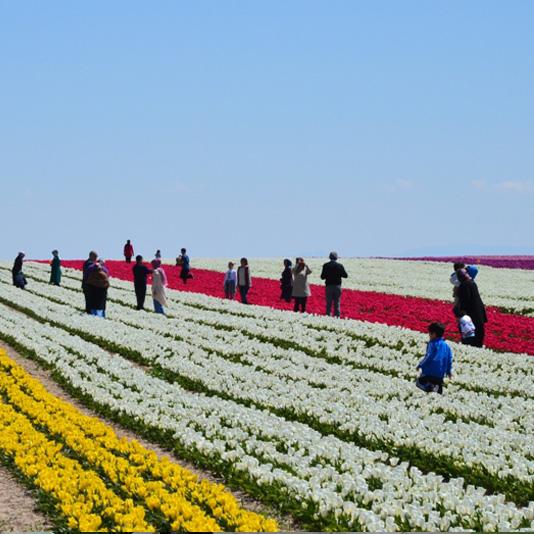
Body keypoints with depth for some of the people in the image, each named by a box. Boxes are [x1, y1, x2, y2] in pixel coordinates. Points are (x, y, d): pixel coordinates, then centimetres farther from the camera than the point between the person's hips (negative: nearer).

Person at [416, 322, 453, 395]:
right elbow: (450, 358, 16)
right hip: (441, 374, 7)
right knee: (439, 391, 12)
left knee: (419, 383, -1)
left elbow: (429, 356, -13)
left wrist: (420, 365, -3)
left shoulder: (432, 344, -6)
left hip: (429, 372, -6)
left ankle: (430, 387, -29)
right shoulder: (446, 346, 15)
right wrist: (449, 371, 26)